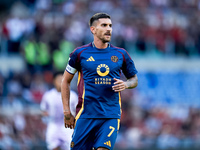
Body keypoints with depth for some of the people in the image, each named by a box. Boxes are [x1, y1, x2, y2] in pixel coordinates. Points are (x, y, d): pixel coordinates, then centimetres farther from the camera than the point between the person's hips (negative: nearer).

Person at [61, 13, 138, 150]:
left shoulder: (121, 54, 8)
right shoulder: (80, 53, 3)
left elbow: (134, 79, 20)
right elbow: (66, 81, 11)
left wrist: (125, 84, -5)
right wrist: (67, 112, 6)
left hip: (111, 116, 1)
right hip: (86, 115, 0)